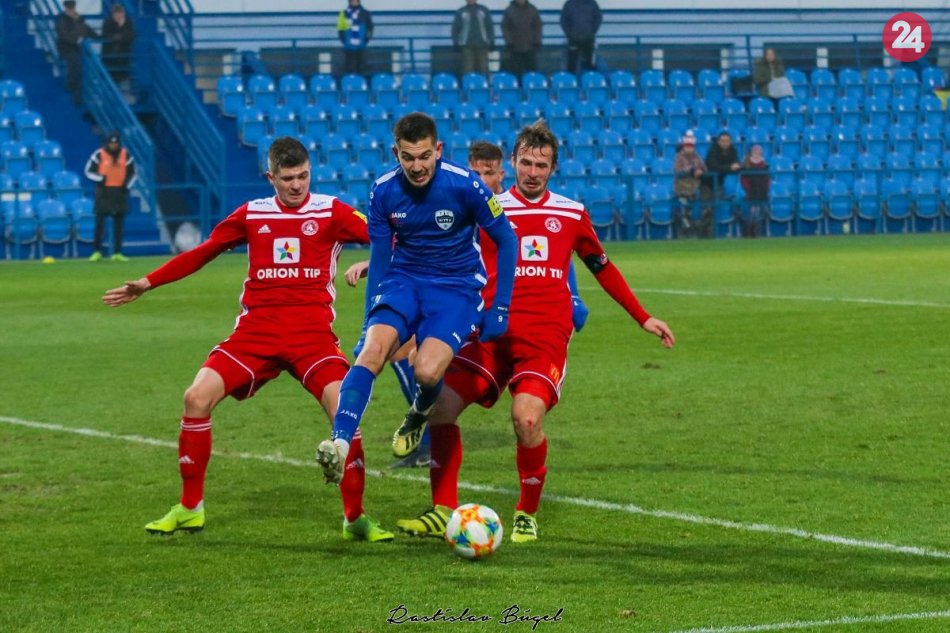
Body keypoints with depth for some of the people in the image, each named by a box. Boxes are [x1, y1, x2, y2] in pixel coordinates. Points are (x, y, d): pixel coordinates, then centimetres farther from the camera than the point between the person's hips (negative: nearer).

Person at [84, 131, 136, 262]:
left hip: (120, 191, 3)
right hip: (104, 191, -3)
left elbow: (132, 173, 13)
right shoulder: (99, 155, -5)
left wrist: (127, 185, -2)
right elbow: (89, 171, -1)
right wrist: (100, 178, -17)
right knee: (100, 222, -7)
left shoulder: (126, 155, 4)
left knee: (119, 224, 4)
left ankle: (117, 253, 9)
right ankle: (97, 252, -1)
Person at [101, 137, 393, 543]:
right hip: (256, 329, 2)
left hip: (312, 332, -2)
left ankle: (355, 518, -4)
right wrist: (147, 283, 18)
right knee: (197, 397, -12)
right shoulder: (251, 215, 11)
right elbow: (202, 253, 19)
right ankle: (190, 509, 4)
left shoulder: (330, 212, 3)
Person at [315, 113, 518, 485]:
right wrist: (372, 318, 8)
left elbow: (506, 241, -3)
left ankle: (421, 414, 13)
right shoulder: (384, 191, -5)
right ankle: (340, 444, -38)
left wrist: (500, 309, -5)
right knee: (372, 349, -28)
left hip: (457, 287, -3)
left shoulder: (465, 185, -15)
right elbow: (379, 257, 8)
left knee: (427, 371, -25)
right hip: (403, 280, 3)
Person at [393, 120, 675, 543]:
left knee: (527, 416, -24)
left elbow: (602, 268, 23)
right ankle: (443, 511, 1)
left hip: (547, 334, -2)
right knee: (442, 404, -13)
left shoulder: (571, 214, 12)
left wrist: (643, 319, 24)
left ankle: (527, 515, -2)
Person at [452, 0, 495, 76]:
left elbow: (490, 26, 11)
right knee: (468, 70, -6)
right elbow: (455, 28, 8)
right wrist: (456, 43, -1)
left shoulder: (484, 10, 9)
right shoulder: (461, 12, 7)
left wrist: (491, 41, 4)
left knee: (483, 69, -1)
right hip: (467, 46, -1)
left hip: (482, 45, 1)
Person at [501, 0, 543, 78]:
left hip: (530, 48, 2)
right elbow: (504, 28, 1)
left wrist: (537, 42, -1)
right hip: (514, 49, -2)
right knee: (514, 73, -5)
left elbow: (538, 27, 8)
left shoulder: (533, 10, 6)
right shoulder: (509, 11, 0)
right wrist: (509, 42, -9)